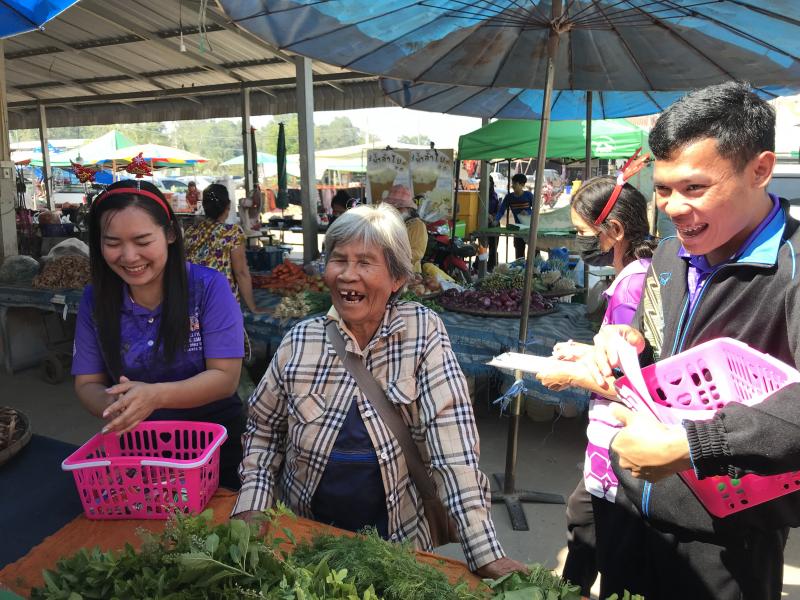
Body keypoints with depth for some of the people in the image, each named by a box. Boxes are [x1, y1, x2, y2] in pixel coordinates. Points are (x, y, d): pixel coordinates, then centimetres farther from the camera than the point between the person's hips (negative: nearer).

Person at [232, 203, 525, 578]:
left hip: (397, 540, -2)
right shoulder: (300, 340, -9)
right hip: (303, 536, 2)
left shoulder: (423, 332, -16)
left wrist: (485, 552, -24)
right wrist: (253, 507, -7)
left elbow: (452, 444, -20)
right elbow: (262, 430, 4)